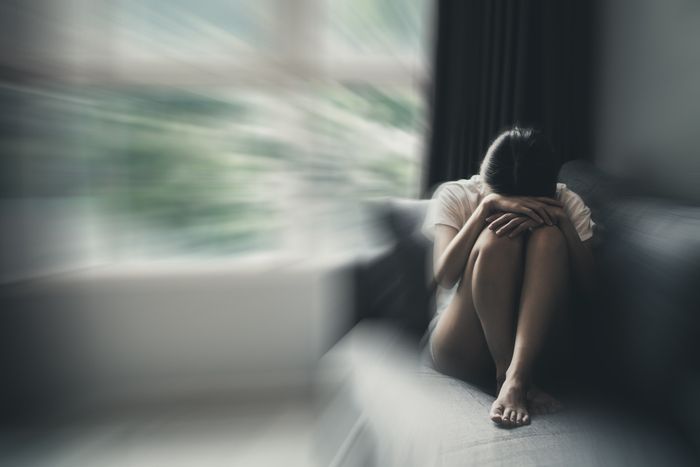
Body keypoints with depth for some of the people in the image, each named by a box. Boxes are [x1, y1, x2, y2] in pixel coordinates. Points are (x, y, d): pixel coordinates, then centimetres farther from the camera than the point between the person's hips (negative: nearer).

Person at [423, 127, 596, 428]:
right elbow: (444, 278, -17)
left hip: (537, 340, 2)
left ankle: (516, 379, -33)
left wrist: (562, 222, -21)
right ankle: (508, 376, -24)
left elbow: (586, 287, -6)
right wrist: (487, 206, -25)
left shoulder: (566, 204, 4)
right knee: (498, 236, -25)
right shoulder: (454, 195, -2)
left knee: (548, 237, -23)